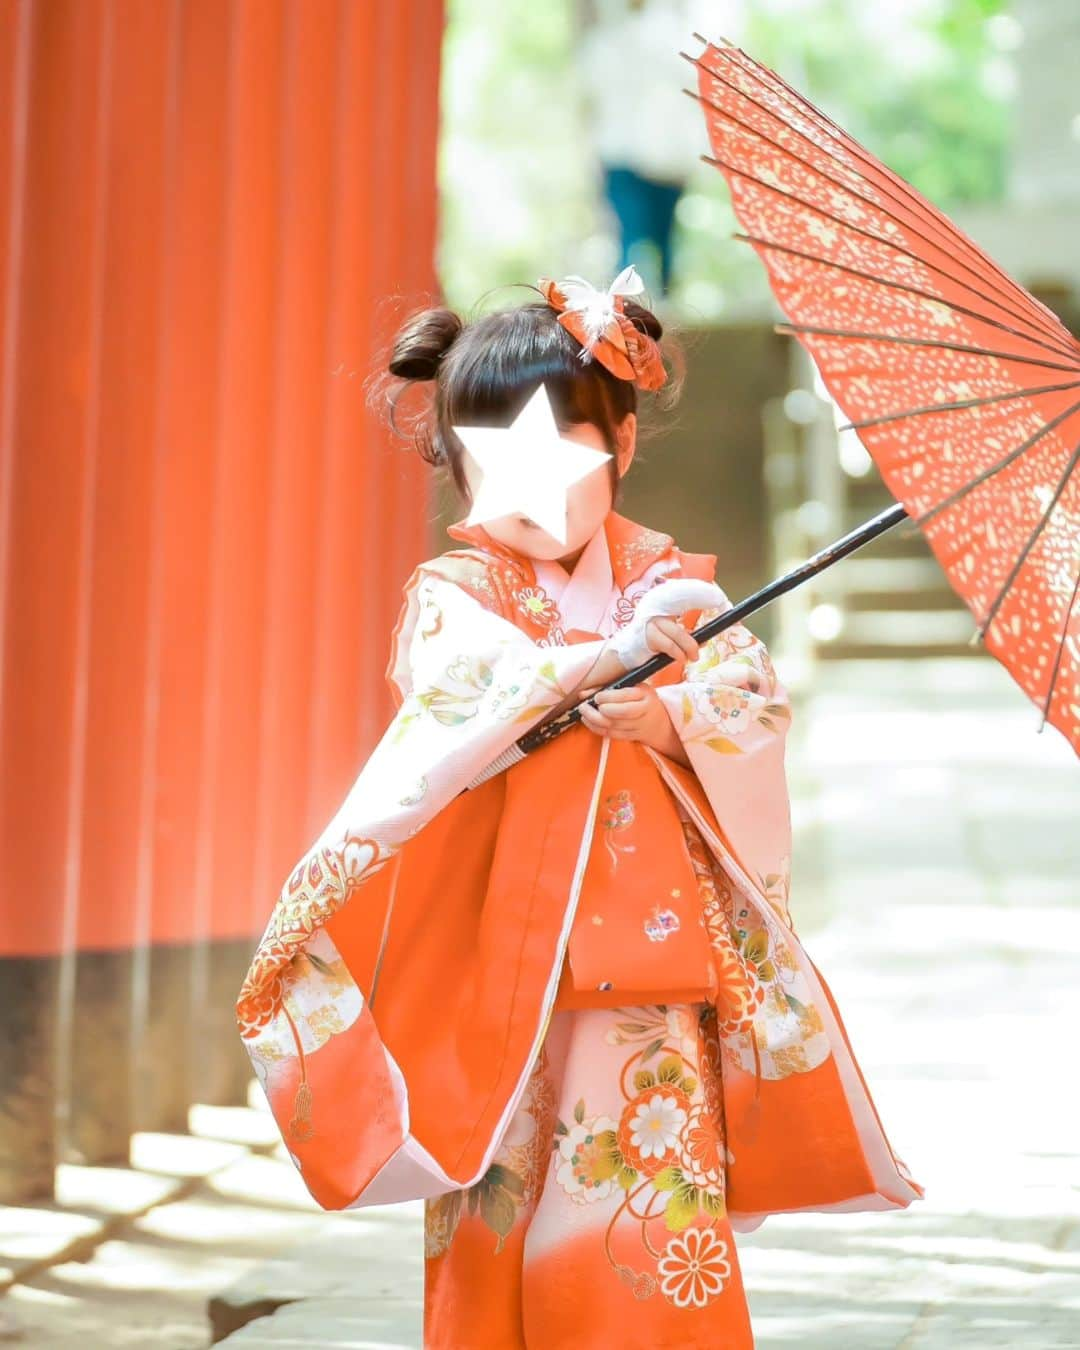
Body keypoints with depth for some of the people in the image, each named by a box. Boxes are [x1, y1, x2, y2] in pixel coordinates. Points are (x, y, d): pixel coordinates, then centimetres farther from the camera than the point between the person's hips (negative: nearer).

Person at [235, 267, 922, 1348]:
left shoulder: (671, 583, 10)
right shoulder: (457, 595, 1)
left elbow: (757, 711, -1)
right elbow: (471, 690, -20)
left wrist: (668, 715, -20)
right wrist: (610, 653, -28)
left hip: (650, 942, 2)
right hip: (502, 964, -2)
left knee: (665, 1207, -2)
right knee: (502, 1198, -1)